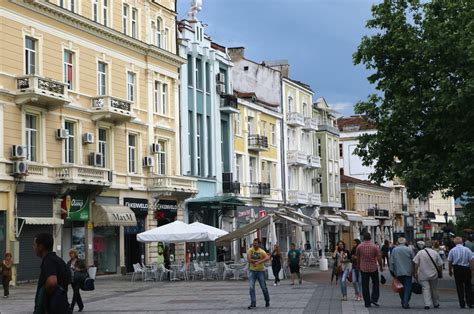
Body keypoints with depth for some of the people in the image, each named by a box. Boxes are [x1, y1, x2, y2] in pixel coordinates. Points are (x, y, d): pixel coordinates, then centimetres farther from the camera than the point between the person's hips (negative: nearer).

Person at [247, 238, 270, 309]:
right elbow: (249, 260, -15)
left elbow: (267, 258, -29)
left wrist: (258, 262, -38)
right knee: (251, 287, -8)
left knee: (264, 287, 7)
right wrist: (260, 260, -18)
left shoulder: (262, 251, -11)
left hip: (260, 271, -2)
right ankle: (253, 303, -4)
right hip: (252, 271, 2)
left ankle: (267, 301, 28)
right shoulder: (250, 250, -3)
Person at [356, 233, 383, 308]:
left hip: (363, 268, 1)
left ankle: (367, 303, 5)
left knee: (365, 286, 5)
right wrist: (381, 266, 9)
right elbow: (379, 258, -5)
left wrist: (358, 266, 24)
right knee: (375, 283, 15)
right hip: (373, 268, -1)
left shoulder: (359, 247, -3)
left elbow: (357, 258, 7)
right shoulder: (375, 247, -7)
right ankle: (374, 298, 1)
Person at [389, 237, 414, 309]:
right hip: (408, 272, -2)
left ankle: (403, 302, 16)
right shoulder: (409, 250, -2)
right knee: (408, 288, 0)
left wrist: (392, 271, 10)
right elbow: (414, 261, 1)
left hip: (398, 273, 2)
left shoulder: (394, 250, 3)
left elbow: (391, 262, 3)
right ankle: (406, 303, -9)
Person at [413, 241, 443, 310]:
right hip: (433, 275, 2)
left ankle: (427, 304, -15)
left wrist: (416, 273, 2)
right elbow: (440, 265, 1)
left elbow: (416, 264, -6)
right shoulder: (435, 253, 0)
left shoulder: (420, 253, -5)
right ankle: (436, 304, 26)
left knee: (425, 288, -2)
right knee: (434, 289, 15)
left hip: (423, 275, -2)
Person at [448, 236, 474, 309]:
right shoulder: (467, 250, -5)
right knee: (468, 286, 11)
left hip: (457, 269, 0)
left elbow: (450, 262, 2)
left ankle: (462, 304, 7)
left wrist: (450, 271, 13)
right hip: (466, 268, 0)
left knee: (459, 286, 7)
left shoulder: (452, 250, -3)